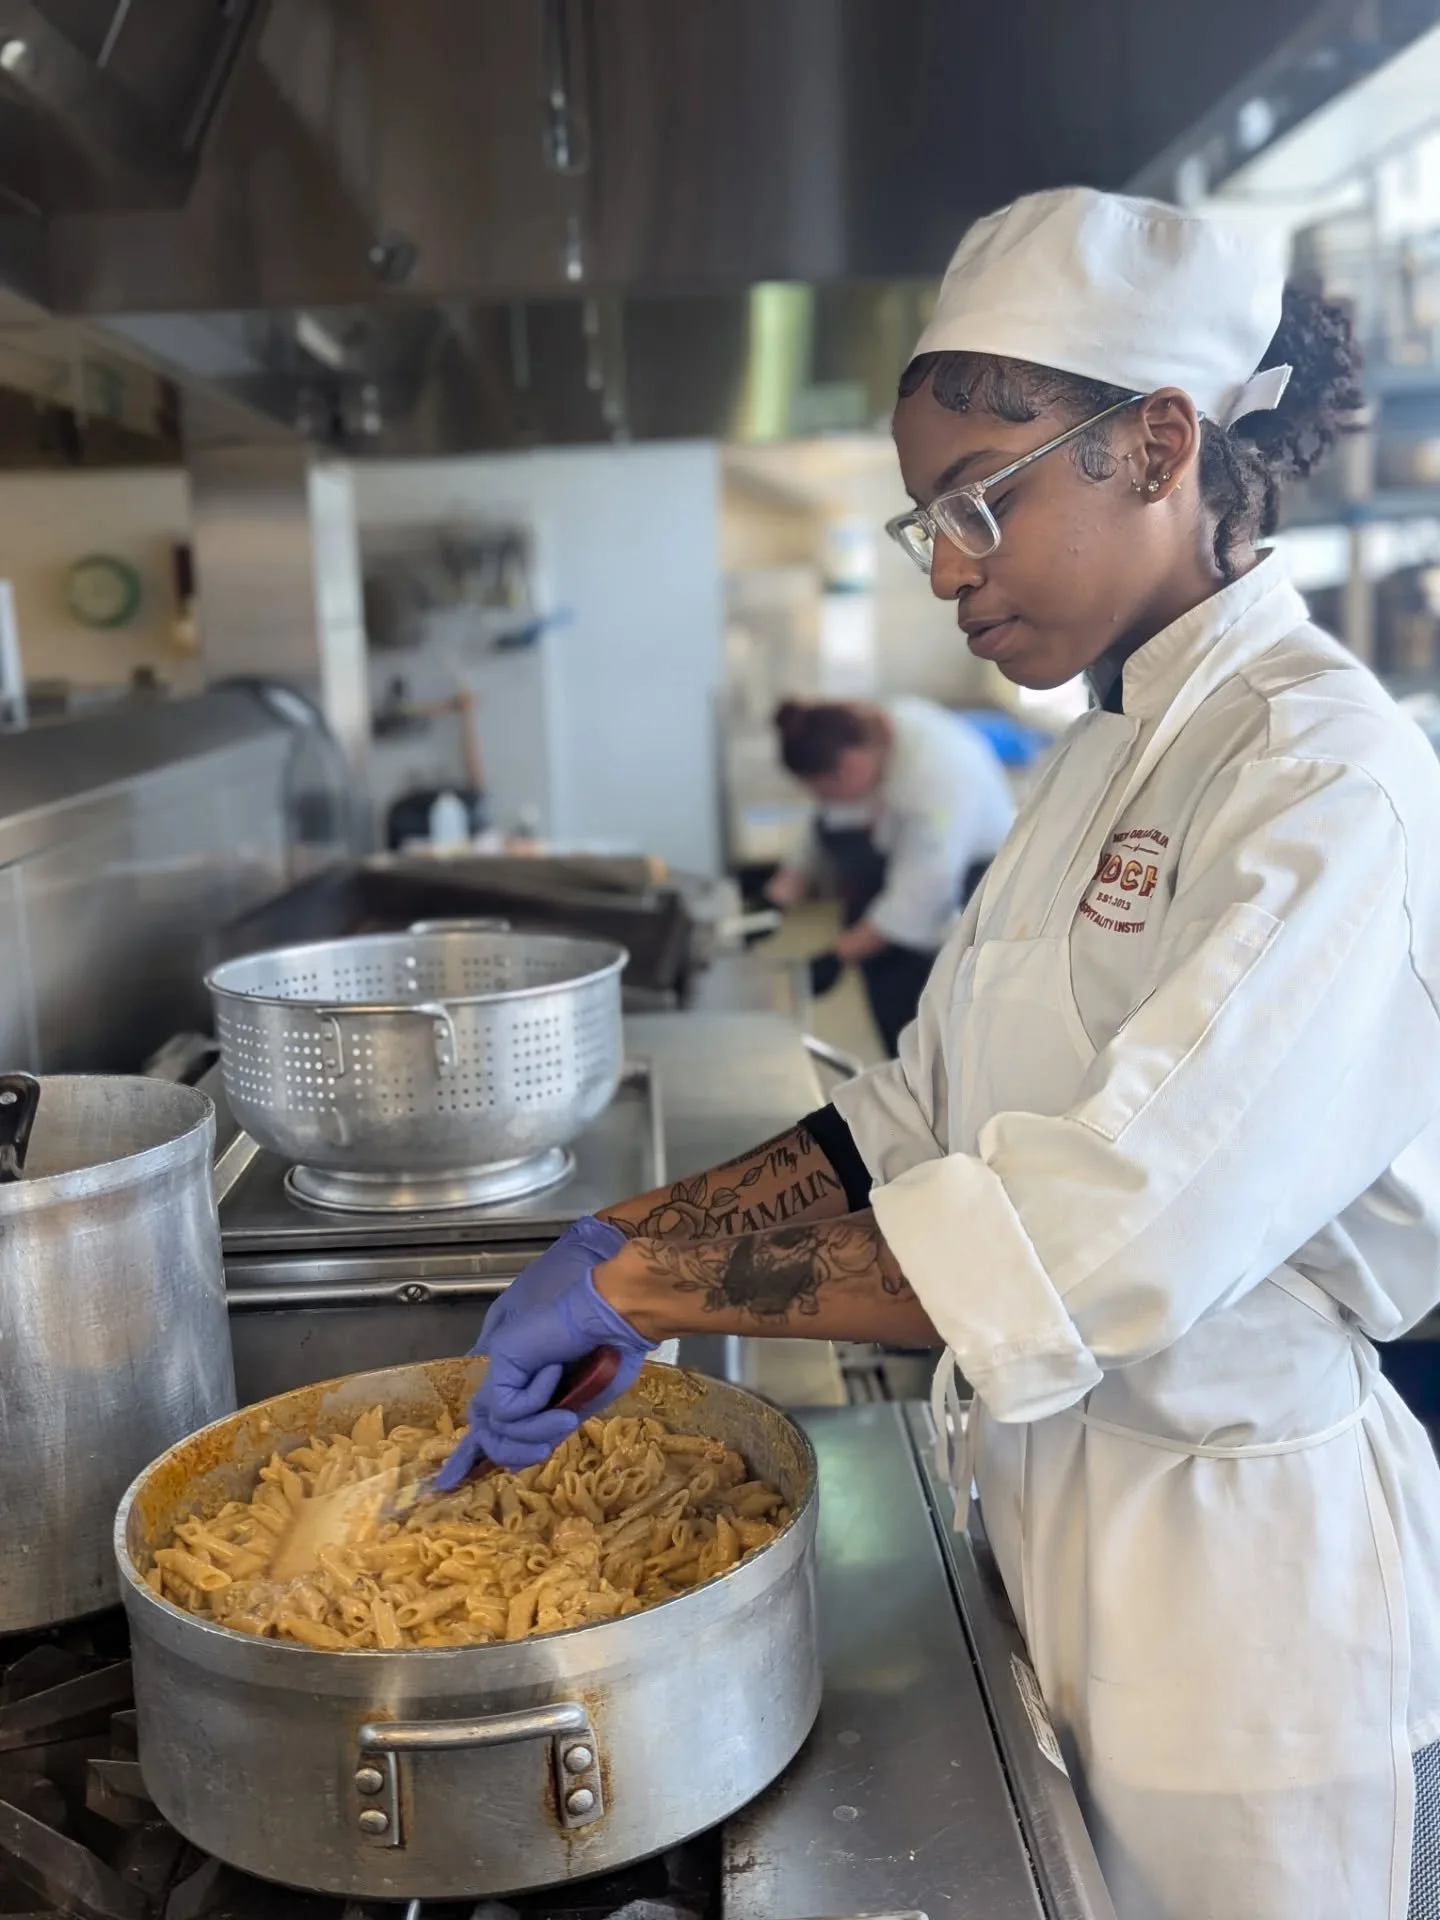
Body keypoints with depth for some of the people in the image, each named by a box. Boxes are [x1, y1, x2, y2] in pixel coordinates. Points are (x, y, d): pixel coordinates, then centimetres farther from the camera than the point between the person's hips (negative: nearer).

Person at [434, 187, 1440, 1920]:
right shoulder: (1107, 759, 6)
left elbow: (1100, 1235, -32)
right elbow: (922, 1123, 7)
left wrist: (637, 1281, -29)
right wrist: (631, 1235, -4)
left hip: (1242, 1561, -7)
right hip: (1061, 1508, 7)